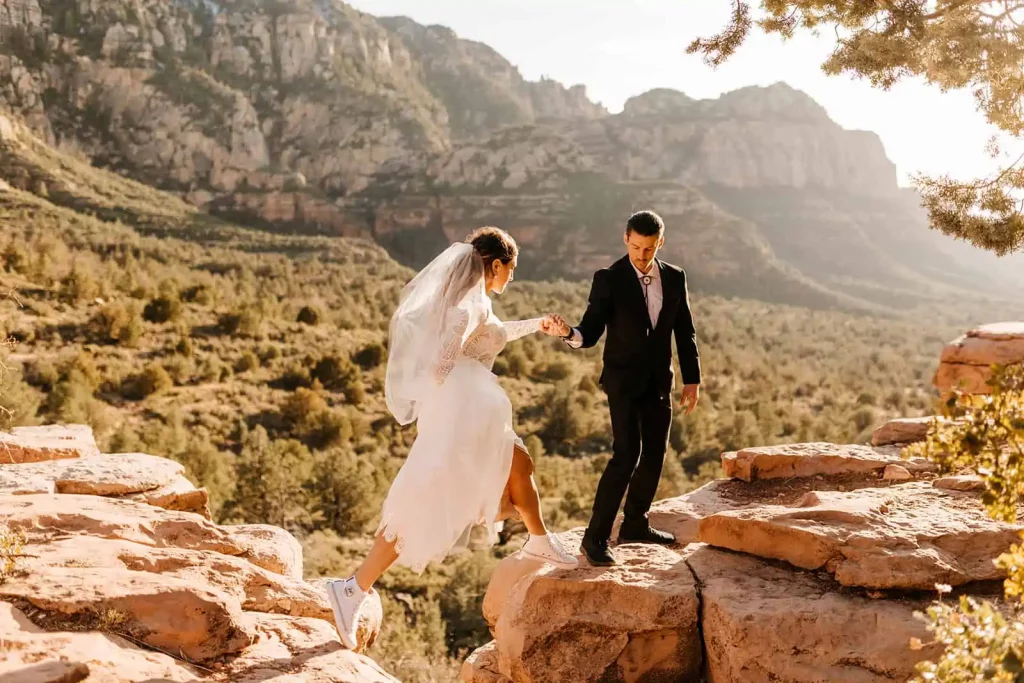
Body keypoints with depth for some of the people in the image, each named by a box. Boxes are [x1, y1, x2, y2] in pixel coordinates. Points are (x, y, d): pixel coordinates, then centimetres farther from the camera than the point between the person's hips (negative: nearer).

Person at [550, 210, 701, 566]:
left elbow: (685, 332, 7)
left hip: (659, 380, 5)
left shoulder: (675, 277, 1)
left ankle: (635, 525, 29)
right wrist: (570, 333, -37)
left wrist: (692, 379, 5)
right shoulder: (609, 279, -11)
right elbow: (591, 333, -15)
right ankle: (596, 536, -4)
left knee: (655, 453, 12)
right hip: (624, 380, -5)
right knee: (626, 455, -13)